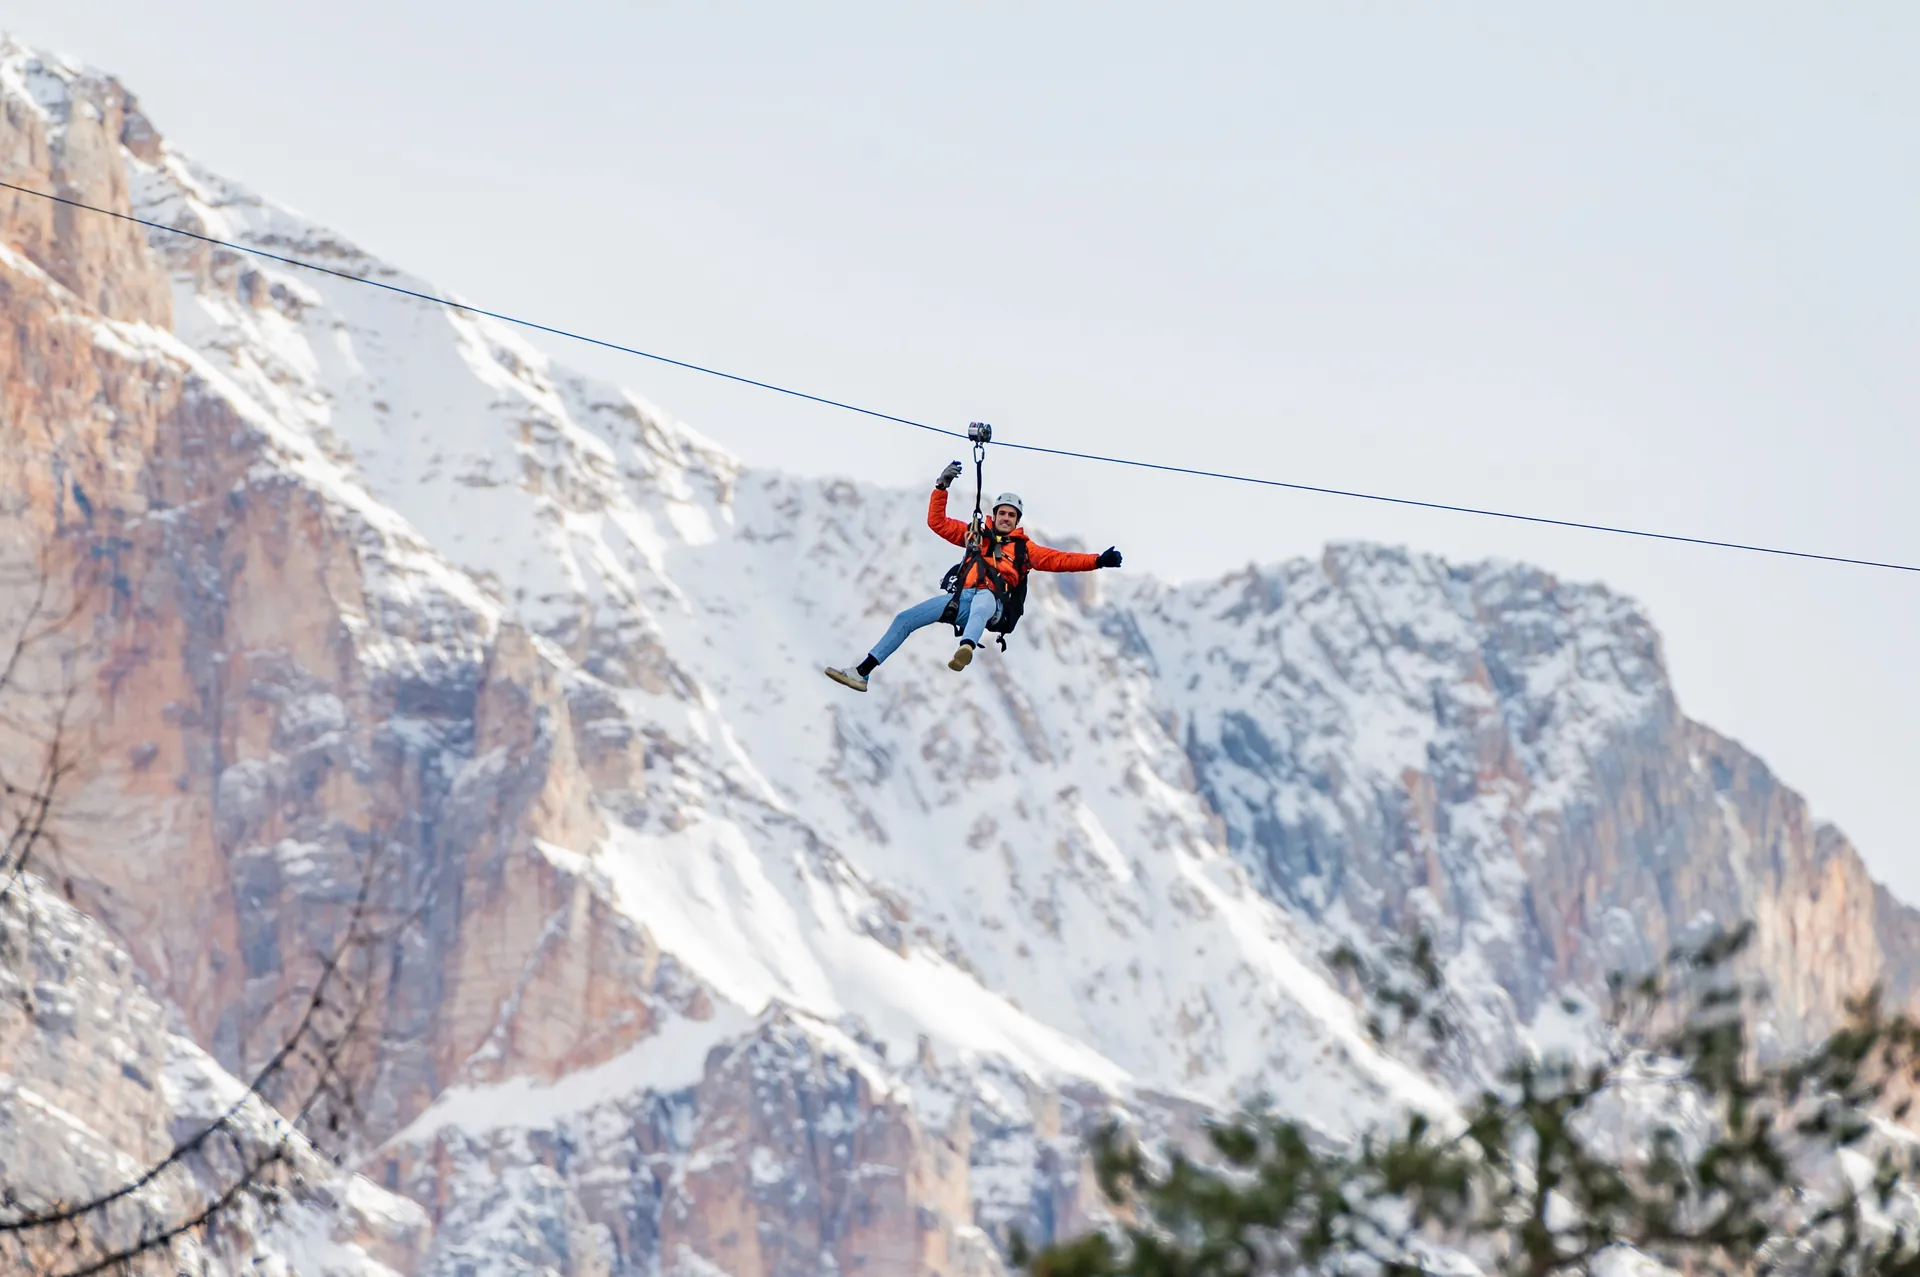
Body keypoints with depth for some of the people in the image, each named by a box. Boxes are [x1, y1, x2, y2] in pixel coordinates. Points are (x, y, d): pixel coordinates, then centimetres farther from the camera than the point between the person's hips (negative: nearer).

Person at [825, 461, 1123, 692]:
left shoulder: (1024, 548, 22)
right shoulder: (977, 534, 27)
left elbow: (1059, 560, 14)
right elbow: (937, 522, 25)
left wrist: (1097, 561, 3)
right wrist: (942, 487, 15)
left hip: (990, 600, -4)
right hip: (962, 597, 4)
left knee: (982, 600, -43)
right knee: (906, 619, -6)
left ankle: (966, 648, -77)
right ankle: (863, 672, -5)